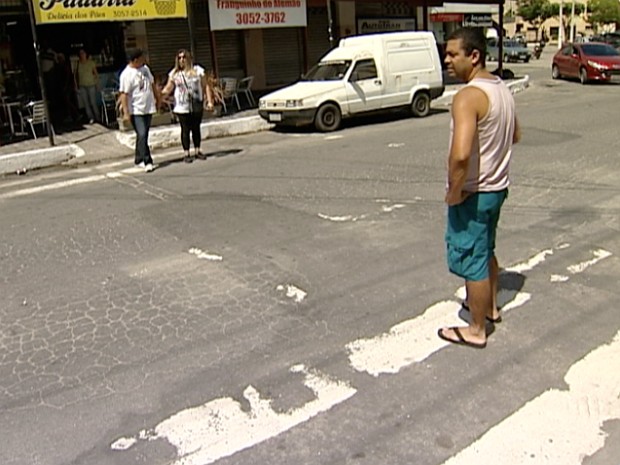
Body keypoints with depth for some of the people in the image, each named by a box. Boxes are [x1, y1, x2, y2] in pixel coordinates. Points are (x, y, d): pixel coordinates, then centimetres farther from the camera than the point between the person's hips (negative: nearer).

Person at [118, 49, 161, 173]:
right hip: (136, 110, -7)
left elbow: (152, 84, 21)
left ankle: (139, 159, 23)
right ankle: (147, 162, -11)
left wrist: (158, 98, 24)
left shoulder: (145, 68, 9)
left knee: (143, 135, 12)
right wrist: (126, 113, -20)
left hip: (148, 108, 7)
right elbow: (123, 94, -16)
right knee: (142, 135, -12)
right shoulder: (126, 74, -14)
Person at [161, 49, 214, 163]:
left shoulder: (198, 70, 2)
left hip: (196, 105, 1)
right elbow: (168, 88, 2)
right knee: (185, 129, 1)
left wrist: (209, 101, -3)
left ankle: (197, 151, 20)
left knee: (196, 128, 8)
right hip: (182, 107, 0)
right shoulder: (174, 73, 4)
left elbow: (205, 86, 3)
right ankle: (187, 154, 7)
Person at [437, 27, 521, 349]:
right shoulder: (502, 89, 6)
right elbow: (515, 136, 21)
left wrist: (454, 192, -23)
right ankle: (490, 307, 44)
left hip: (472, 193, -9)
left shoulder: (468, 96, -25)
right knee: (486, 251, 25)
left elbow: (460, 155, -36)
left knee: (472, 260, 5)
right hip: (497, 187, 9)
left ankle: (476, 331, 20)